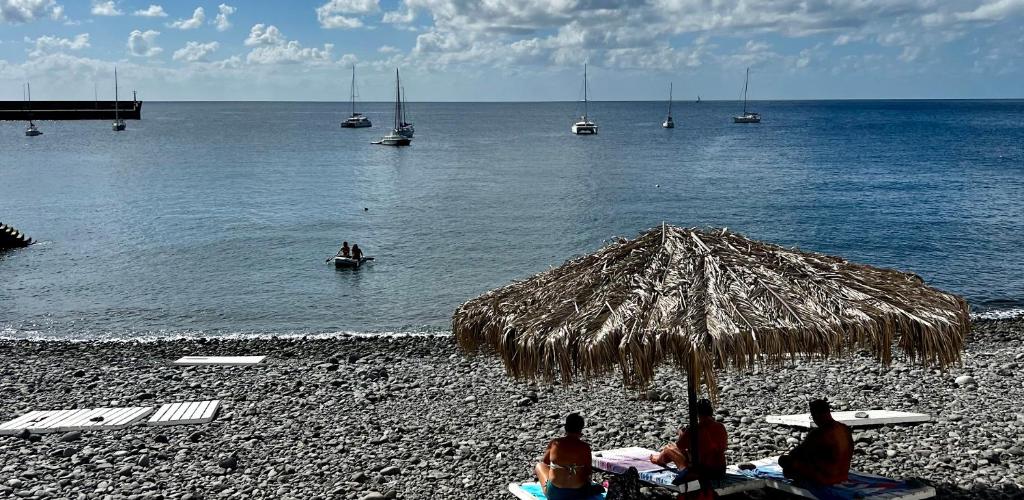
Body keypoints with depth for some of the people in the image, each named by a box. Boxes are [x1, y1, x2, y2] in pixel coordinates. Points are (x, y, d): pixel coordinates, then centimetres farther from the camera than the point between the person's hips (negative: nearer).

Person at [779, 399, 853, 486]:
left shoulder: (818, 434, -25)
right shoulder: (846, 429, -1)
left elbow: (801, 451, -11)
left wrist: (790, 454, 13)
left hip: (823, 479, -8)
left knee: (783, 460, 0)